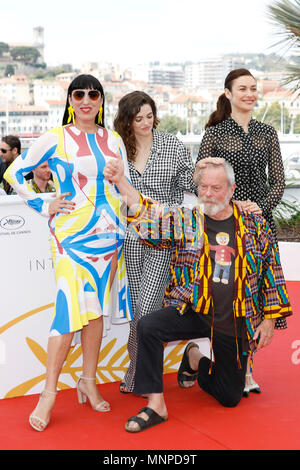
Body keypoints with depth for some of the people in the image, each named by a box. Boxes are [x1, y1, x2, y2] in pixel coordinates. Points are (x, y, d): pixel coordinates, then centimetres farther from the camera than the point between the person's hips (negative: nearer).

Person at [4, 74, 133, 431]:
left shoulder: (113, 141, 12)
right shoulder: (55, 139, 0)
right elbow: (14, 173, 5)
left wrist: (126, 232, 12)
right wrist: (44, 207, -1)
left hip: (109, 232, 4)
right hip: (71, 233, -4)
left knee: (97, 308, 8)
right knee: (71, 308, -10)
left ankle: (89, 381, 20)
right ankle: (49, 392, -1)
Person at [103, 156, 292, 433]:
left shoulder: (254, 224, 1)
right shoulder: (185, 221, -1)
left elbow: (271, 273, 6)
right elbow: (149, 219, -16)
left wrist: (269, 318, 3)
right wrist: (120, 181, -29)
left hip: (235, 323, 1)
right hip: (192, 312, 0)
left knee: (230, 397, 8)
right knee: (148, 326, -29)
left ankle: (196, 360, 38)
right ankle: (156, 405, -16)